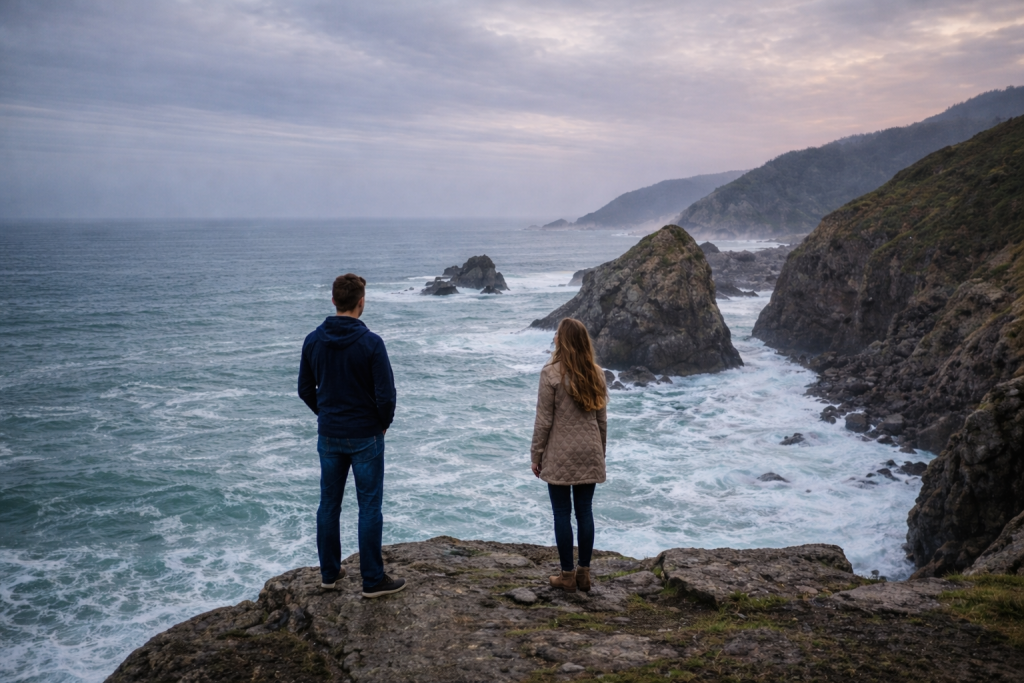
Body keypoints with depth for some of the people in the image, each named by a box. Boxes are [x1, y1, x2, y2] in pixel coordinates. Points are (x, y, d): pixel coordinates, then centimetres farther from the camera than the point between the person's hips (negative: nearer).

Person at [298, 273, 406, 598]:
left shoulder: (313, 340, -1)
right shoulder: (371, 343, -17)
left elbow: (305, 389, 6)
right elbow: (386, 394, -18)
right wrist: (384, 423, 0)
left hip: (328, 436, 5)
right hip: (365, 437, -5)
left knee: (329, 504, 14)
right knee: (369, 508, 3)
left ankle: (330, 574, 25)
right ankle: (373, 580, 10)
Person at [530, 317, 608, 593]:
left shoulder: (551, 373, -12)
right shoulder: (596, 374, 3)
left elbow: (544, 420, -10)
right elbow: (602, 418, 8)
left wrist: (536, 455, -1)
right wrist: (600, 451, 19)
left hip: (560, 456, -4)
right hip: (589, 455, 5)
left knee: (562, 513, 4)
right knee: (584, 510, 11)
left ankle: (567, 575, 11)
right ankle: (584, 573, 18)